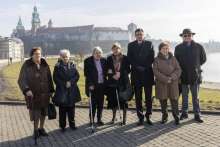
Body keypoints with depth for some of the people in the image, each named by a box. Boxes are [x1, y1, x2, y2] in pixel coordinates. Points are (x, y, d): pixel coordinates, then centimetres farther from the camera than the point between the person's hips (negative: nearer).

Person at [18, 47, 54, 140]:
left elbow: (49, 78, 6)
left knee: (43, 112, 12)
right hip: (33, 94, -3)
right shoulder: (27, 65, -10)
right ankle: (36, 130, 21)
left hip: (45, 93, 3)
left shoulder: (44, 65, 0)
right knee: (36, 113, 1)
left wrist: (51, 90, 6)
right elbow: (21, 80, -13)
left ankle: (41, 128, 29)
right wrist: (26, 90, -28)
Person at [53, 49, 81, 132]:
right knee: (62, 110, 3)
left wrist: (70, 82, -12)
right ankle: (62, 126, 13)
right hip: (61, 90, -3)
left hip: (72, 90, 3)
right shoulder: (58, 66, -1)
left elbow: (77, 75, 2)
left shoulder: (72, 65, 8)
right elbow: (55, 78, -6)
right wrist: (64, 84, -13)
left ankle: (72, 124, 22)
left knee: (71, 108, 10)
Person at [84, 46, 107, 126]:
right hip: (93, 86, -4)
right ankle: (91, 120, 15)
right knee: (93, 103, 1)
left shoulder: (103, 60, 7)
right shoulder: (88, 61, -5)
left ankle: (99, 119, 20)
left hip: (102, 85, 4)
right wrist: (90, 84, -16)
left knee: (100, 103, 8)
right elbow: (86, 74, -9)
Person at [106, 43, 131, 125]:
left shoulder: (125, 58, 0)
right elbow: (107, 71, 7)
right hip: (112, 82, 2)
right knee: (113, 100, 6)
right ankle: (113, 117, 24)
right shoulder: (109, 59, 7)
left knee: (123, 100, 0)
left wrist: (120, 74, -12)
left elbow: (128, 70, 1)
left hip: (123, 82, -2)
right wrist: (113, 75, -9)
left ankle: (124, 118, 12)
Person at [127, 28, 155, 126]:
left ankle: (148, 116, 11)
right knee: (138, 97, 3)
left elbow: (151, 58, 0)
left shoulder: (149, 44, 8)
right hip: (136, 74, 0)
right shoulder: (131, 45, 9)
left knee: (149, 97, 3)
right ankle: (140, 117, 10)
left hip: (147, 73, 0)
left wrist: (144, 67, -11)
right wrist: (138, 67, -11)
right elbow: (130, 59, 0)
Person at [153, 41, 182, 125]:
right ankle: (164, 116, 18)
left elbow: (178, 70, 3)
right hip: (161, 83, -1)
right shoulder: (157, 60, 2)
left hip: (173, 83, 1)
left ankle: (176, 117, 10)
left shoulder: (173, 58, 8)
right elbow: (156, 72, -8)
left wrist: (172, 77, -14)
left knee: (174, 99, -1)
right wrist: (165, 79, -15)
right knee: (163, 100, 4)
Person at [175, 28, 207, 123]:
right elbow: (176, 61, 10)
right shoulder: (178, 48, 2)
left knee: (196, 97, 5)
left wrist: (195, 67, 10)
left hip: (195, 75, -1)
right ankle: (184, 113, 21)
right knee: (184, 96, 10)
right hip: (183, 76, 1)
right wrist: (181, 69, 7)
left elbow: (203, 59, 10)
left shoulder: (199, 47, -1)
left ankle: (197, 115, 13)